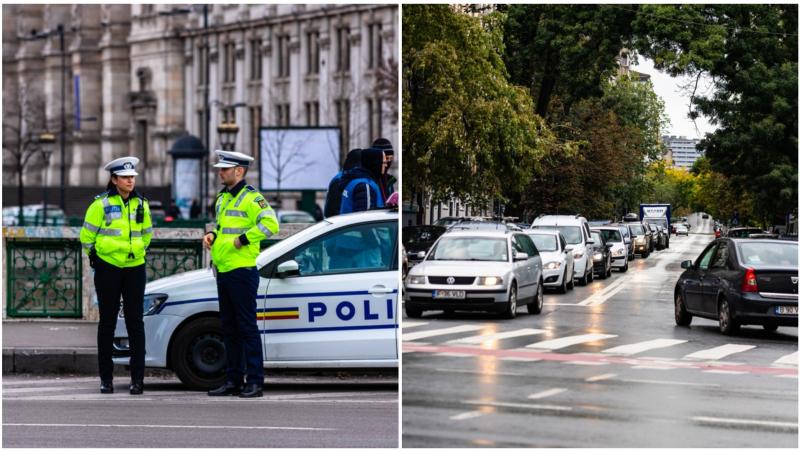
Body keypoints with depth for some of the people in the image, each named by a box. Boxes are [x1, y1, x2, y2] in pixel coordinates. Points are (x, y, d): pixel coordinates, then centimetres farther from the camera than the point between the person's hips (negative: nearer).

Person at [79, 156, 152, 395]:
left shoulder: (141, 204, 6)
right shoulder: (101, 203, -6)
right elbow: (87, 235, 1)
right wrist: (95, 255, 10)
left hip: (135, 268, 3)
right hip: (107, 269, -3)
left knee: (135, 322, -1)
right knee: (107, 322, 4)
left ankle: (137, 377, 1)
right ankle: (106, 378, 10)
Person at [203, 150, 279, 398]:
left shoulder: (250, 198, -10)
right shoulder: (222, 198, 18)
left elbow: (270, 224, -21)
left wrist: (243, 239, -20)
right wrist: (212, 235, 11)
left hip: (242, 271, -9)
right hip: (223, 272, 9)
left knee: (247, 327, -7)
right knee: (229, 329, 12)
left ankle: (255, 382, -4)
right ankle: (233, 380, 18)